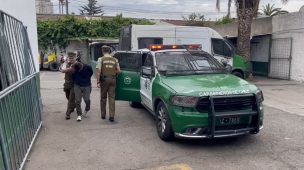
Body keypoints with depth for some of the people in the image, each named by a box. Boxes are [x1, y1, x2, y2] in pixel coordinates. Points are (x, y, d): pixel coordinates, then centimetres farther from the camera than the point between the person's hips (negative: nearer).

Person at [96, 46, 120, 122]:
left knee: (103, 98, 12)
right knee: (112, 97, 3)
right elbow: (118, 71, 4)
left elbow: (98, 71, -10)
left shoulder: (101, 59, -2)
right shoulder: (115, 60, 6)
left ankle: (103, 115, 21)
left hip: (104, 79, -1)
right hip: (113, 79, 2)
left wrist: (98, 82, -7)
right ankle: (111, 116, -2)